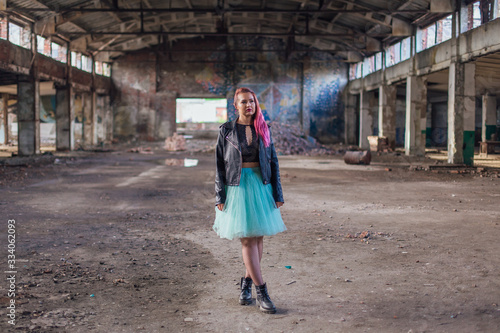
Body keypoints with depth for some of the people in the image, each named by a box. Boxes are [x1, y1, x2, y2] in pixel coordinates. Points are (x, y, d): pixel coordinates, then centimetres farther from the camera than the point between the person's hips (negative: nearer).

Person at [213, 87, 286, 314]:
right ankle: (261, 292, 1)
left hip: (261, 186, 3)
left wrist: (277, 193, 3)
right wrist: (220, 196, -4)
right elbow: (219, 164, 1)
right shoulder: (226, 130, 0)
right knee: (247, 239, -5)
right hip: (237, 187, -3)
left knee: (258, 237, 7)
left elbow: (273, 161, 8)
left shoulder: (263, 129, 6)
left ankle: (246, 283, 25)